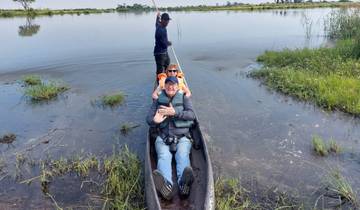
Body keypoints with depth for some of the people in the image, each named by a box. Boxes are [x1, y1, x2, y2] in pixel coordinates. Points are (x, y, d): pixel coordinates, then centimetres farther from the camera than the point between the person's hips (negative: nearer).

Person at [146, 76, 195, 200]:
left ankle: (183, 184, -60)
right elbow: (148, 118, 9)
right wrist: (154, 120, -16)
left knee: (182, 155, -31)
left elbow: (192, 115, 0)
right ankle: (166, 185, -58)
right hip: (163, 138, 1)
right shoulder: (158, 100, 18)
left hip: (182, 137, 0)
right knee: (163, 156, -31)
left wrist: (175, 113, -15)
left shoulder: (184, 98, 15)